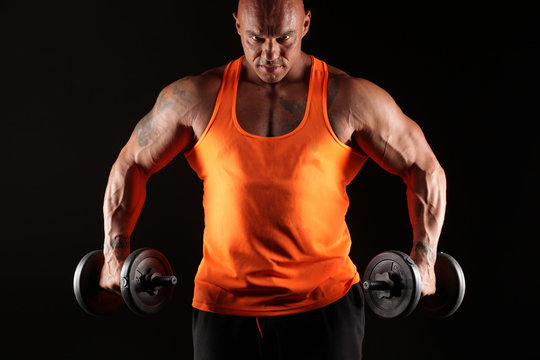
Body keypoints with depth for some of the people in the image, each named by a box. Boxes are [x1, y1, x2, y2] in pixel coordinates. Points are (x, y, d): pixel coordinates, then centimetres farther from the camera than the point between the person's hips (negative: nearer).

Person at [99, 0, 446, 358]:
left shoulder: (348, 99, -4)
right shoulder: (196, 97, 0)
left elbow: (425, 166, 3)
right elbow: (131, 164, 10)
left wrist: (424, 259, -4)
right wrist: (115, 252, 3)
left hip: (324, 304, -1)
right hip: (224, 307, 1)